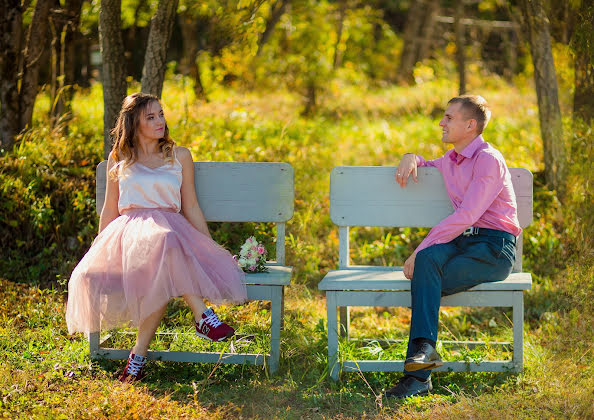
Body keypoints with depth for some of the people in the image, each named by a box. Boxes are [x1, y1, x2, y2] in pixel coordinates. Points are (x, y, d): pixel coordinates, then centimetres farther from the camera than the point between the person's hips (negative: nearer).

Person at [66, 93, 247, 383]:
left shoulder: (179, 156, 17)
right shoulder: (118, 159, 15)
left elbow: (191, 207, 18)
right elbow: (110, 209, 20)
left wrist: (211, 248, 12)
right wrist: (99, 250, 15)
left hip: (170, 226, 1)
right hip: (129, 230, -1)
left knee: (163, 279, -38)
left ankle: (139, 354, -33)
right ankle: (202, 315, -37)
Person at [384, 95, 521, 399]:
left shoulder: (488, 159, -12)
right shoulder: (451, 160, 16)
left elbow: (465, 216, -21)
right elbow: (427, 167, 41)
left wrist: (419, 251, -24)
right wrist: (411, 158, 14)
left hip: (495, 249, -7)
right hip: (463, 241, 7)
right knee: (429, 257, -27)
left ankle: (417, 376, -28)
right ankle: (423, 350, -34)